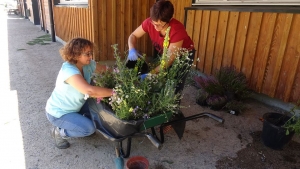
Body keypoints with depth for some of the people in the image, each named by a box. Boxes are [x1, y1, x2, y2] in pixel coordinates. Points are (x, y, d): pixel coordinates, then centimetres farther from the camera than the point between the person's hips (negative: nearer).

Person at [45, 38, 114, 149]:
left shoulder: (88, 64, -13)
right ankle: (59, 132, 5)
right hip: (58, 113, -8)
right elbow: (89, 91, -50)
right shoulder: (69, 70, -36)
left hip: (74, 106, 8)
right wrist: (114, 92, -43)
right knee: (89, 129, -17)